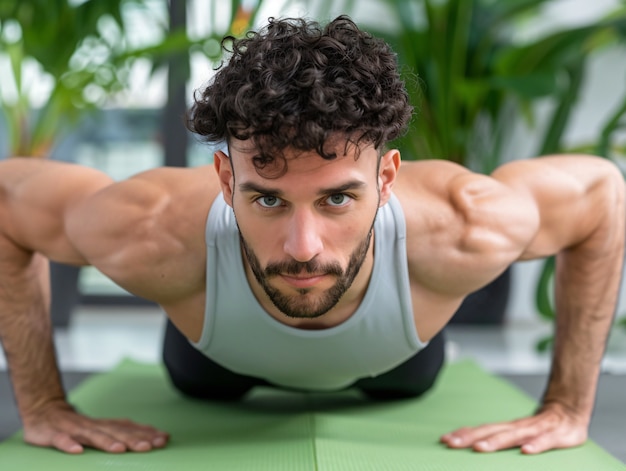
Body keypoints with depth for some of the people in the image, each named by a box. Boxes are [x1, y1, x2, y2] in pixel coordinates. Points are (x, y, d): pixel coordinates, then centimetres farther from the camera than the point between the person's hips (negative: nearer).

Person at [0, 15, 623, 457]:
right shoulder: (161, 236, -49)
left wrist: (568, 408, -25)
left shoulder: (461, 231, -48)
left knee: (409, 385, 38)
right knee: (196, 385, 37)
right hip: (224, 355, 0)